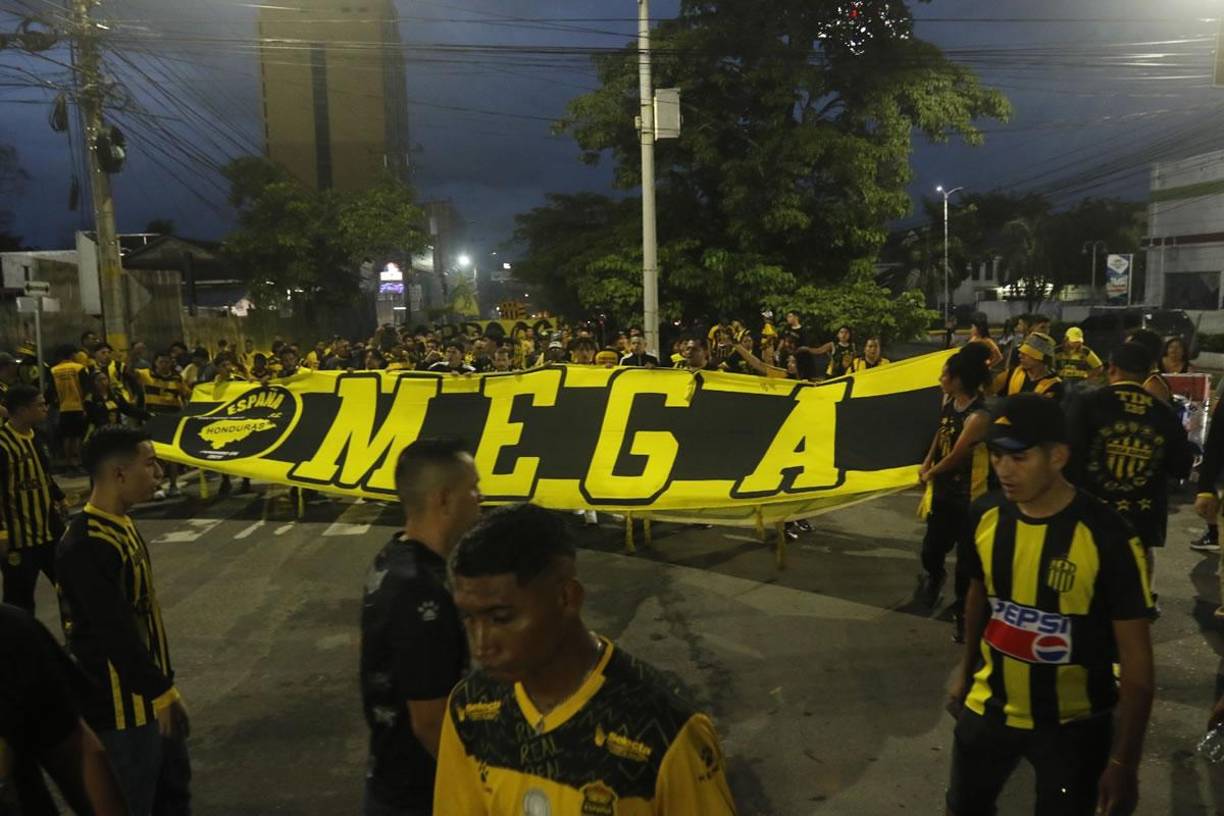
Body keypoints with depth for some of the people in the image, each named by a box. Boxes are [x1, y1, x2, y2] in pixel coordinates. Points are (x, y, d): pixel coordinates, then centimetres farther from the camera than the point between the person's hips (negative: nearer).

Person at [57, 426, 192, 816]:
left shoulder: (122, 524, 4)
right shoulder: (84, 547, -26)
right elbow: (115, 634, -26)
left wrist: (163, 684, 17)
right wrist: (160, 692, -17)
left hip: (148, 693, 9)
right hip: (122, 706, -9)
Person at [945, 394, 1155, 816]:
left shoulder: (1108, 537, -24)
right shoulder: (986, 516, -10)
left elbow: (1136, 659, -17)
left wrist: (1124, 761, -16)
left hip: (1072, 724, -4)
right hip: (989, 706, 4)